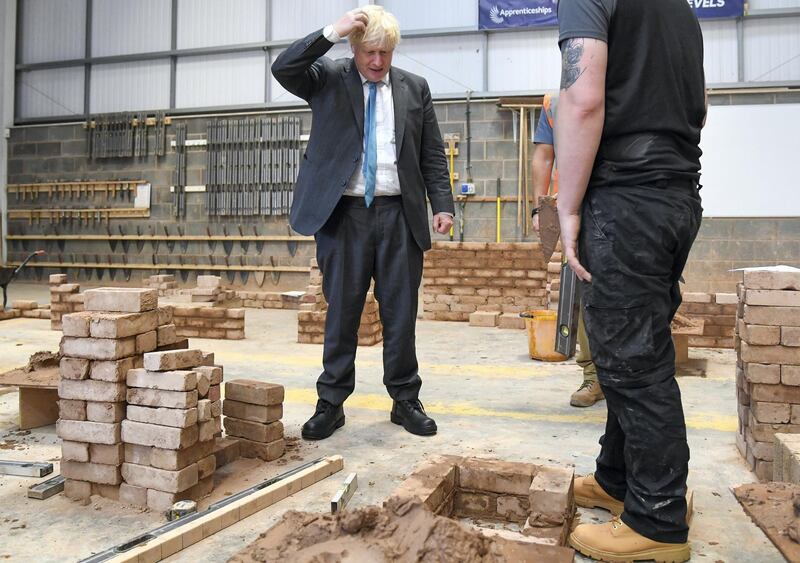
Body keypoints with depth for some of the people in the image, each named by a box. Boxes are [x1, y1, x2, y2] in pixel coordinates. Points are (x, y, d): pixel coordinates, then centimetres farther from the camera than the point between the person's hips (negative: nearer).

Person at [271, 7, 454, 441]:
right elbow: (282, 68, -11)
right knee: (341, 312, 3)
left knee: (401, 313, 6)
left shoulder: (414, 88, 12)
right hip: (345, 213, -1)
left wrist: (442, 204, 2)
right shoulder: (328, 79, 7)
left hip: (399, 214, 2)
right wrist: (331, 33, -17)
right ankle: (331, 403, 15)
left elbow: (432, 154, 11)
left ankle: (405, 400, 19)